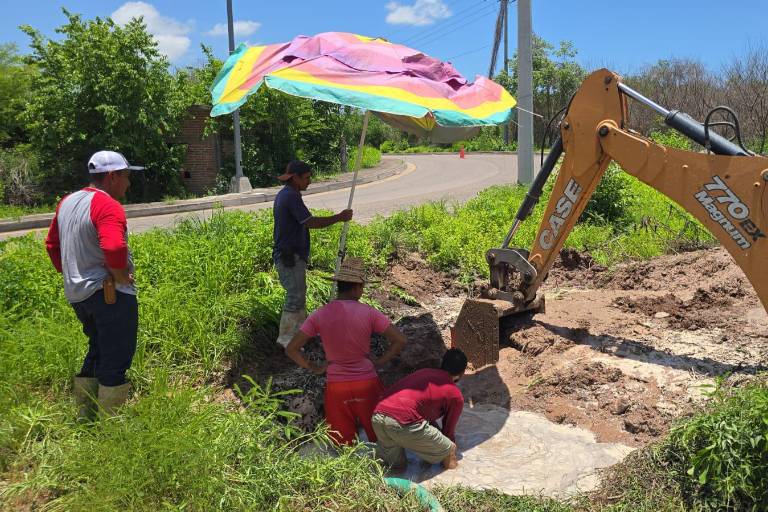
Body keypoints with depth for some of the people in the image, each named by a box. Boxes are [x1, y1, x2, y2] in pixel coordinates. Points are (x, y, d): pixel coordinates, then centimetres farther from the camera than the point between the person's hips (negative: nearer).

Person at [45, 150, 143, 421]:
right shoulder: (107, 205, -17)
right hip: (110, 294, -9)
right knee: (116, 358, 1)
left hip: (76, 294, 9)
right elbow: (114, 248, -33)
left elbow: (52, 244, 21)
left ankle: (84, 415, 31)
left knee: (97, 352, 23)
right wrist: (121, 278, -17)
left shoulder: (67, 202, 12)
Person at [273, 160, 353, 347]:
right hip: (290, 257, -11)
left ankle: (300, 329, 31)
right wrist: (339, 217, -22)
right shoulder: (291, 196, -20)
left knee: (299, 293, 19)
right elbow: (310, 222, -28)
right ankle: (286, 337, 4)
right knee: (295, 296, -4)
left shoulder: (284, 194, 13)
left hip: (291, 254, 11)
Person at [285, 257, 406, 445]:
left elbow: (291, 349, -7)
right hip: (367, 385, -1)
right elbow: (400, 340, -11)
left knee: (345, 446, 12)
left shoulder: (319, 315, -6)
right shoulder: (368, 313, -10)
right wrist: (379, 363, -2)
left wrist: (313, 368, 4)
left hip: (336, 388, 1)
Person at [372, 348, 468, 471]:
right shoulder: (455, 395, 12)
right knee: (449, 450, 13)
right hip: (403, 422, -7)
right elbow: (449, 429, 24)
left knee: (395, 466, 26)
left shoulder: (424, 372, 30)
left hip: (377, 416, 7)